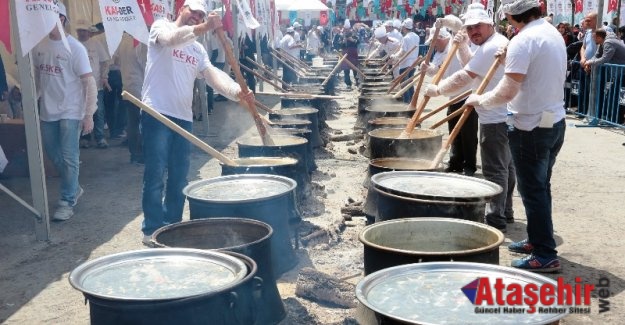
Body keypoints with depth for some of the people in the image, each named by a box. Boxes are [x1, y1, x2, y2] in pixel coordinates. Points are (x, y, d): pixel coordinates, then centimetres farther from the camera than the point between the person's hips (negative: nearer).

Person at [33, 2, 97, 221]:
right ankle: (74, 188, 35)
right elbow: (36, 76, 14)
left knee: (69, 158, -1)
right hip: (47, 112, 6)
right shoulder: (40, 45, 3)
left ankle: (67, 201, 11)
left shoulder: (74, 47, -12)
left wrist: (89, 115, -16)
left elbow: (89, 82, -13)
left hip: (70, 112, -6)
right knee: (54, 156, 15)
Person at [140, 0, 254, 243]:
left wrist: (238, 92, -16)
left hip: (184, 117, 6)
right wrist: (204, 28, -35)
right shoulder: (161, 27, 2)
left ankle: (172, 225, 21)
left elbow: (214, 75, 2)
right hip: (157, 113, -6)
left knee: (179, 177, 9)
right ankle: (152, 229, 6)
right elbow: (172, 38, -22)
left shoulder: (198, 49, 17)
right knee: (155, 175, -3)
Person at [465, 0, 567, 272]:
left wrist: (479, 100, -8)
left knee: (532, 191, -1)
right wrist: (510, 62, 12)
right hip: (555, 122, 9)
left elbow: (508, 91, -23)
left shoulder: (523, 40, -19)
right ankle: (536, 240, 31)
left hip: (532, 127, -9)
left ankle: (545, 255, 5)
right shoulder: (553, 33, 9)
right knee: (540, 187, 19)